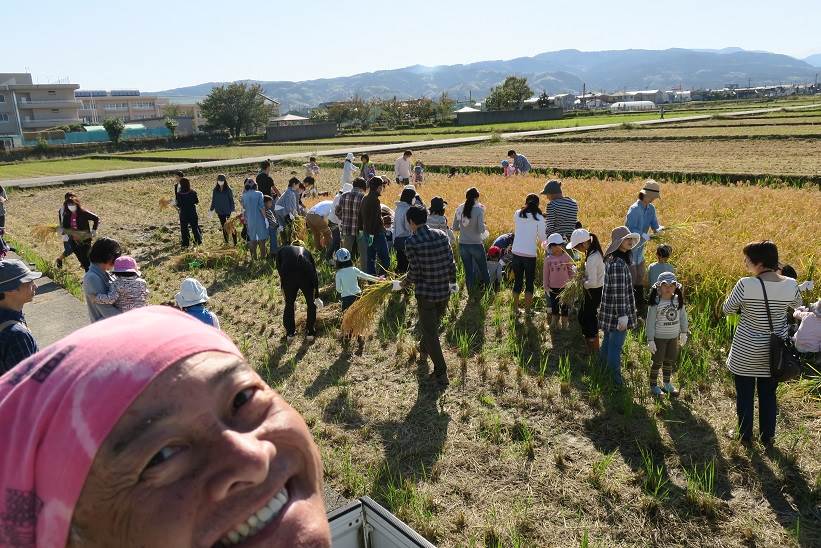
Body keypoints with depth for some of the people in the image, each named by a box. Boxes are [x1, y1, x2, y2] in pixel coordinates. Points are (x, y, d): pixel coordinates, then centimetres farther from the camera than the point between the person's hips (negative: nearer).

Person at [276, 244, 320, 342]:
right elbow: (315, 274, 28)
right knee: (311, 304, 21)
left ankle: (290, 334, 32)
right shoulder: (305, 251, 30)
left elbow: (279, 270, 17)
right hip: (306, 275, 0)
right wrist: (317, 296, 33)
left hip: (288, 277, 0)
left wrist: (283, 291, 24)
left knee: (289, 304, 21)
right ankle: (310, 333, 28)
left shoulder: (282, 250, 28)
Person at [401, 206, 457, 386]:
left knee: (429, 331, 7)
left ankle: (441, 372, 8)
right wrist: (452, 282, 17)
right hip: (445, 291, 6)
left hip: (426, 293, -5)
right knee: (434, 324, 27)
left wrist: (405, 282, 6)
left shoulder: (411, 242, -16)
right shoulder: (442, 235, -2)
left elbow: (414, 271, -14)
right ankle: (424, 349, 53)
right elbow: (451, 262, 1)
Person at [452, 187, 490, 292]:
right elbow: (481, 229, -16)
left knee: (468, 272, 11)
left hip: (463, 244, 4)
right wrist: (485, 227, 5)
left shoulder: (459, 209, -1)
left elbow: (455, 228, 4)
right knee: (483, 270, 14)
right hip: (476, 244, -3)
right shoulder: (479, 209, -13)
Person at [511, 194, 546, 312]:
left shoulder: (517, 214, 3)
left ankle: (515, 309, 18)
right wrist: (538, 242, 19)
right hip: (530, 254, -3)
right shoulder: (539, 218, -6)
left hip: (516, 252, 3)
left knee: (517, 281, 14)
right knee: (529, 282, 10)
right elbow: (542, 238, -1)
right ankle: (527, 309, 12)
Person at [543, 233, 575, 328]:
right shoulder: (548, 259, -2)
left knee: (565, 306, 8)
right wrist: (546, 286, 1)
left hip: (565, 287, -1)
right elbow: (545, 273, 3)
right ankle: (554, 322, 31)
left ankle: (564, 323, 22)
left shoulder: (566, 257, -5)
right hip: (553, 287, 1)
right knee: (554, 305, 14)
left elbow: (571, 271, 2)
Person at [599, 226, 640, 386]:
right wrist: (623, 315, -22)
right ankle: (615, 374, 14)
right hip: (617, 312, -10)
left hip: (610, 312, 10)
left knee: (609, 340, 24)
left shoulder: (612, 260, 7)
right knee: (616, 344, 3)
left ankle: (603, 365, 40)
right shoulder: (618, 264, -25)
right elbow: (619, 292, -25)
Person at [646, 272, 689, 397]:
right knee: (658, 362, 5)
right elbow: (650, 322, -14)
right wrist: (650, 340, -14)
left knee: (670, 361, 17)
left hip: (674, 336, 5)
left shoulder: (678, 300, -3)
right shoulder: (656, 303, -17)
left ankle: (667, 384, 33)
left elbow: (683, 316, 9)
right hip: (659, 337, -5)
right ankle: (653, 386, 19)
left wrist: (684, 333, 11)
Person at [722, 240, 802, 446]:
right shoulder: (790, 285, -10)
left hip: (746, 351, -4)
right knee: (768, 394, 19)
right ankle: (767, 436, 32)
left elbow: (727, 309, -8)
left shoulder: (745, 284, -22)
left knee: (745, 394, 13)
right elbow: (797, 304, 12)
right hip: (774, 350, 4)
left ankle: (745, 435, 27)